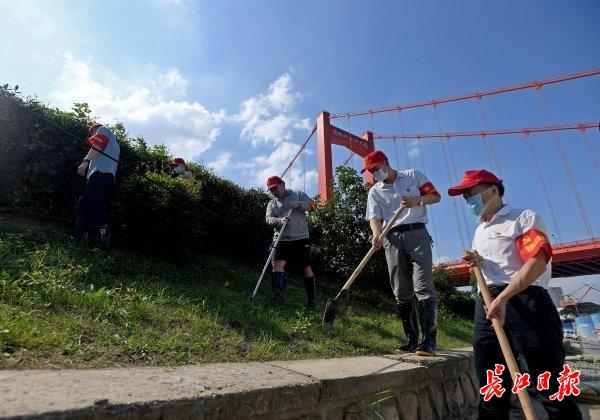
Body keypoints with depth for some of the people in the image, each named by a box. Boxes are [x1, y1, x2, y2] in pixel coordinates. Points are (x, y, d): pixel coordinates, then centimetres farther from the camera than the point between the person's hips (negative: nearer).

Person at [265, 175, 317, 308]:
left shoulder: (298, 195, 10)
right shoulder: (271, 204, 15)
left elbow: (313, 206, 1)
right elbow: (269, 219, -2)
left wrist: (300, 205, -18)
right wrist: (280, 221, -24)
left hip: (301, 238, -2)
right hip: (281, 239, 2)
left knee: (306, 267, 1)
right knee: (277, 263, -17)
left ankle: (312, 300, 12)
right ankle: (278, 297, -17)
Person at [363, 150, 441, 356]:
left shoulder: (413, 175, 12)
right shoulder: (374, 192, 15)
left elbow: (435, 196, 10)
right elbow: (375, 218, 2)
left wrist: (416, 200, -10)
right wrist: (377, 235, -19)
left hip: (416, 233, -3)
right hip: (392, 239, 3)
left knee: (423, 286, -13)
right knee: (401, 292, 3)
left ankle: (429, 340, -10)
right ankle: (411, 339, 11)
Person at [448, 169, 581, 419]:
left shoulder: (524, 218, 2)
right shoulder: (479, 232, 25)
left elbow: (537, 262, -13)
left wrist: (503, 297, -22)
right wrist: (477, 262, 9)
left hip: (524, 300, -7)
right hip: (488, 304, 7)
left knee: (549, 382, -3)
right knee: (491, 386, 9)